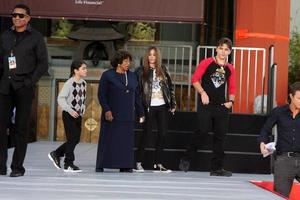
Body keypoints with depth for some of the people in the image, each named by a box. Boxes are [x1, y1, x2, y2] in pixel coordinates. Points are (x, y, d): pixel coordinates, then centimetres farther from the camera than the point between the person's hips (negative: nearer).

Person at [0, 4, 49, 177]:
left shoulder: (36, 37, 2)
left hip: (24, 89, -3)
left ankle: (18, 167, 5)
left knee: (21, 128, 0)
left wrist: (30, 81, -10)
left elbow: (43, 64, -1)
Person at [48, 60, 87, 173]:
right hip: (69, 115, -8)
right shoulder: (69, 83, -14)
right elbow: (61, 98, -18)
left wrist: (83, 109, 9)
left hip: (78, 115, 8)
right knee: (72, 139, -6)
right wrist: (70, 110, -24)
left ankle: (56, 154, 24)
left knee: (76, 139, 9)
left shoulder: (83, 83, 8)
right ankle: (68, 164, 4)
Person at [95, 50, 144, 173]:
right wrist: (106, 110, -17)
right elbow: (101, 94, -7)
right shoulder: (107, 75, -3)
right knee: (107, 140, -1)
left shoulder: (132, 76, 12)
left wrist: (140, 113, 10)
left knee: (126, 141, 3)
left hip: (127, 116, 4)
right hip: (112, 115, -4)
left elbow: (136, 96, 14)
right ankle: (100, 166, 5)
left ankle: (124, 166, 8)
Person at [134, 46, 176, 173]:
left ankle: (158, 163, 9)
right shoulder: (141, 71, -2)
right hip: (149, 106, -4)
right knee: (146, 133, -3)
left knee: (162, 134, 3)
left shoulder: (163, 70, 10)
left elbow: (171, 86, 13)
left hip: (162, 106, 4)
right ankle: (139, 162, 5)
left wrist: (173, 103, 8)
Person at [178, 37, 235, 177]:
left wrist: (231, 101, 2)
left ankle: (217, 168, 12)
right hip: (206, 104, -5)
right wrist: (202, 92, -16)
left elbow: (232, 88, 18)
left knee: (220, 135, 5)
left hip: (222, 106, 5)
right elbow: (195, 79, -4)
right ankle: (186, 159, -2)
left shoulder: (230, 69, 11)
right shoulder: (207, 63, -1)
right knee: (203, 129, -19)